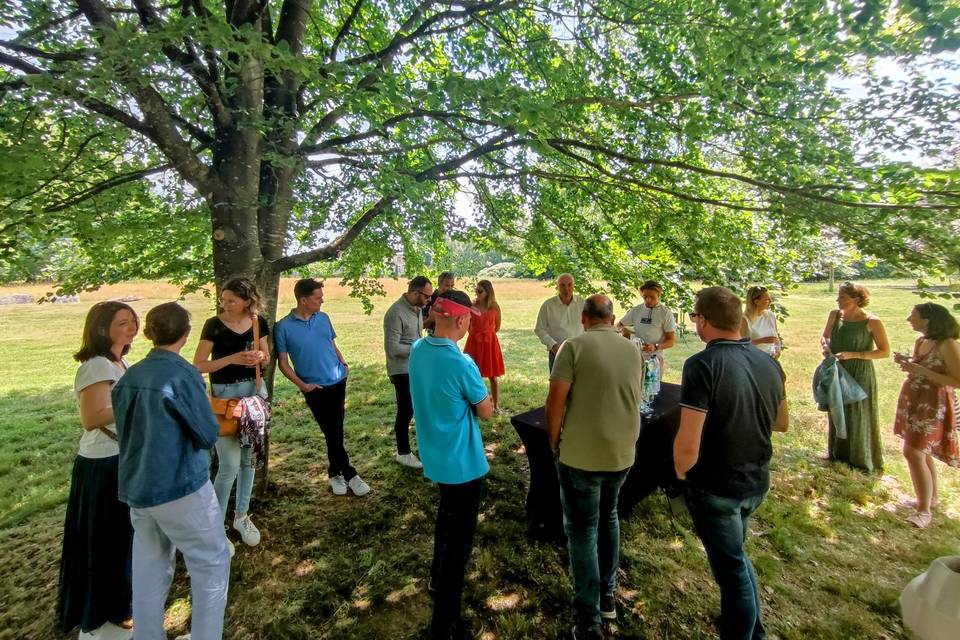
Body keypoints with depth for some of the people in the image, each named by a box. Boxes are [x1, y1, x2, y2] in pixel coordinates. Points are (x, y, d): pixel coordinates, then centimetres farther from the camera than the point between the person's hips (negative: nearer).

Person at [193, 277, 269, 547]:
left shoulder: (259, 323, 0)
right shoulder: (214, 325, -10)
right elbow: (198, 366, -10)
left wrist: (260, 357, -12)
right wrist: (233, 358, -22)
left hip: (255, 391, 4)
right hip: (224, 394, -4)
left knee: (249, 458, 13)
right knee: (230, 464, -6)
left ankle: (241, 516, 30)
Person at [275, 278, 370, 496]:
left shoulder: (323, 318, 4)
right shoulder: (284, 327, -8)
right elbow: (283, 362, -4)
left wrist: (343, 363, 0)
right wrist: (302, 385, -11)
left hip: (338, 382, 4)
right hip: (316, 388, -4)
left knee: (335, 432, 13)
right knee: (333, 433, 3)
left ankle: (335, 473, 29)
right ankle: (349, 475, 18)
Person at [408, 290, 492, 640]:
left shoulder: (417, 350, -5)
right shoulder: (461, 363, -29)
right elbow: (486, 411, -15)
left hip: (435, 456, 8)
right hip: (462, 463, -8)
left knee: (447, 516, 30)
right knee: (460, 537, 9)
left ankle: (438, 577, 52)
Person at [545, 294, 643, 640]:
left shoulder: (575, 346, -12)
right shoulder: (633, 351, 4)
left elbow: (556, 400, -17)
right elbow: (632, 400, 14)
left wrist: (554, 440, -1)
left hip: (581, 455, -5)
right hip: (622, 453, 5)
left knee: (582, 531, 8)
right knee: (609, 519, 25)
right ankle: (607, 596, 38)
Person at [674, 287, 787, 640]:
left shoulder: (702, 365, -26)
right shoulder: (768, 362, -3)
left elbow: (688, 445, -30)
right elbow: (782, 422, 13)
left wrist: (681, 471, -10)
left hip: (716, 487, -7)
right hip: (757, 481, 7)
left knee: (731, 567, 14)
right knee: (735, 554, 29)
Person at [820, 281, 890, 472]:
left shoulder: (872, 322, -15)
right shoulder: (835, 315, -2)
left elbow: (885, 351, -12)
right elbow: (824, 336, 11)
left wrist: (852, 354, -22)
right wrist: (826, 346, -11)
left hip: (860, 375, -5)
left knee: (859, 416, 7)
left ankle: (862, 459, 25)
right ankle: (838, 453, 34)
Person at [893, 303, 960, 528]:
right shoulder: (921, 341, 7)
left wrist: (919, 370, -26)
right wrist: (907, 362, 3)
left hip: (932, 406, -9)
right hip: (913, 402, 9)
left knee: (914, 453, -10)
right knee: (922, 452, 18)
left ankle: (924, 511, 0)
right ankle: (932, 497, 35)